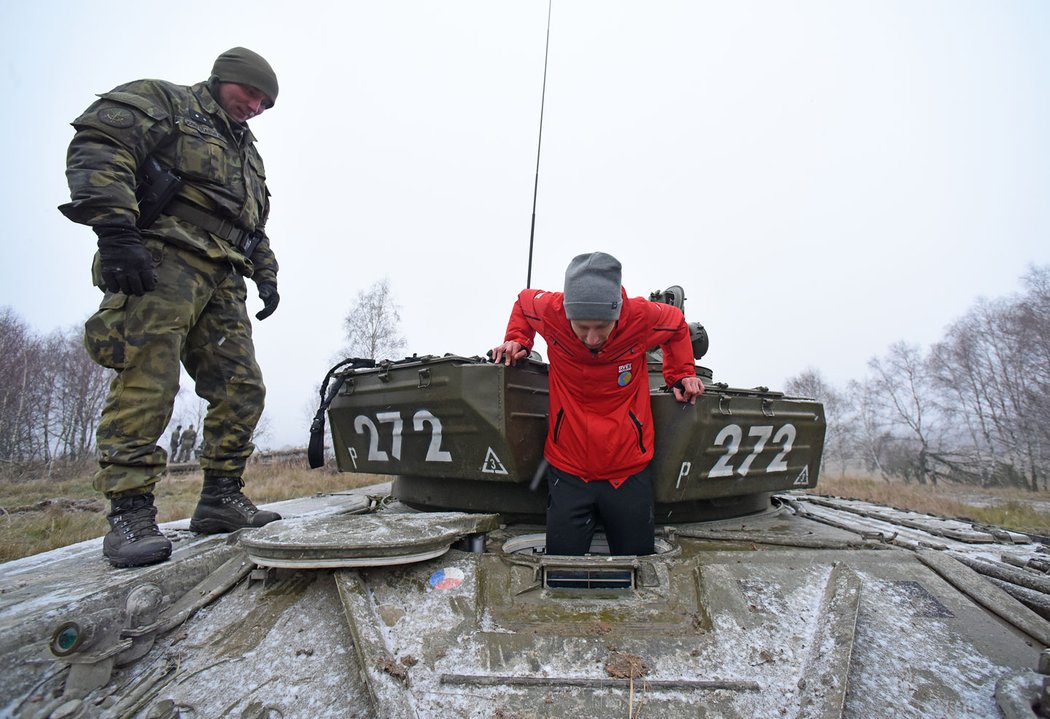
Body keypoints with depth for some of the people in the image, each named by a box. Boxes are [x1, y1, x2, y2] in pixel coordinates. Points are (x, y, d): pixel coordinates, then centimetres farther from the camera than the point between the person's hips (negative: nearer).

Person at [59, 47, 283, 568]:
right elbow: (97, 149, -7)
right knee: (148, 379, -16)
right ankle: (129, 512, -11)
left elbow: (257, 229, 33)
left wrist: (266, 275, 18)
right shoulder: (162, 101, 9)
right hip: (164, 258, -7)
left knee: (241, 387, 0)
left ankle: (220, 497, 7)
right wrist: (115, 231, -20)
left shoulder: (248, 154, 31)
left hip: (222, 280, 8)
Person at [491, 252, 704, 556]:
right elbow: (523, 300, 10)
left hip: (630, 471, 1)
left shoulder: (643, 316, -15)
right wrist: (518, 340, -2)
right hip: (567, 472, 0)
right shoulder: (550, 310, -15)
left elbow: (677, 325, 9)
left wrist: (682, 374, 4)